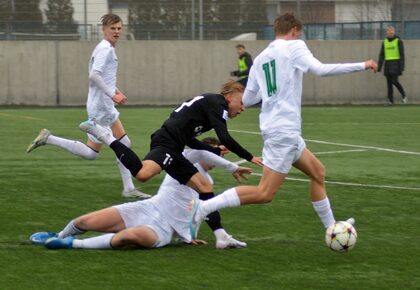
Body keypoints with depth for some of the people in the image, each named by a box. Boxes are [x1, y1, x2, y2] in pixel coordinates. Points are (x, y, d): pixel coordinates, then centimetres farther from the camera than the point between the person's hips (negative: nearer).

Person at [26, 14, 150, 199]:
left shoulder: (105, 48, 16)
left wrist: (115, 91, 17)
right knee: (90, 153, -6)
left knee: (124, 143, 11)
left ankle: (129, 189, 12)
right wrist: (112, 95, -25)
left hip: (105, 105, 11)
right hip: (101, 106, -11)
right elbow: (94, 75, -27)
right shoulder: (105, 49, -15)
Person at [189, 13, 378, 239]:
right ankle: (202, 207, -17)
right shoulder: (293, 46, -4)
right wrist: (361, 66, -12)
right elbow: (320, 69, -18)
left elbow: (247, 99, 15)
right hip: (284, 130, -9)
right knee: (265, 193, -11)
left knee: (318, 172, 21)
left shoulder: (260, 59, 14)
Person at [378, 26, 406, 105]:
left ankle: (403, 95, 7)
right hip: (388, 65, 5)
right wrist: (379, 67, 7)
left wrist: (402, 67, -15)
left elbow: (402, 55, -7)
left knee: (394, 81, -15)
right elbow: (381, 55, 12)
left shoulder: (398, 41, -3)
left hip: (396, 64, -5)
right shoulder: (385, 42, 11)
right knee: (389, 83, 1)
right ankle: (391, 101, 3)